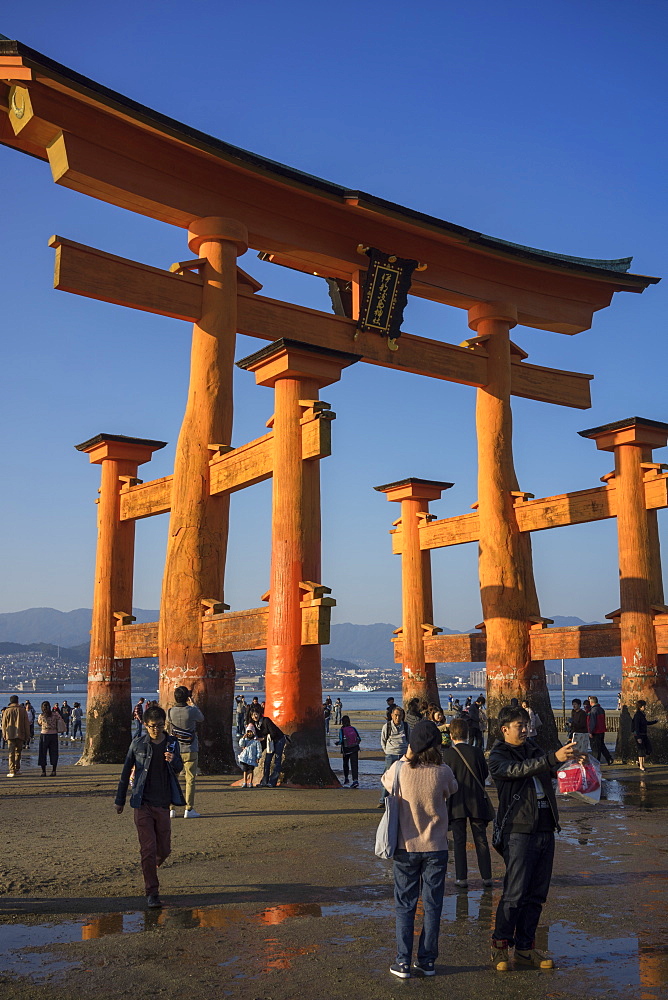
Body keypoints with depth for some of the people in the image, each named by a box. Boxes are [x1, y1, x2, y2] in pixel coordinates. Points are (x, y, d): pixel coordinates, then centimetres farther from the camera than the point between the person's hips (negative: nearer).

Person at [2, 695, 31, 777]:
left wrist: (4, 736, 14)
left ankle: (12, 771, -8)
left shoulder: (7, 711, 0)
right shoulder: (22, 710, 2)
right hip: (20, 735, 1)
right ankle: (17, 769, 17)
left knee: (11, 753, -1)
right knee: (18, 752, 13)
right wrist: (27, 736, 9)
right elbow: (26, 724, 3)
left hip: (10, 735, -1)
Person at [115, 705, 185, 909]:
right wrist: (120, 800, 9)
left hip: (163, 804, 3)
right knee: (148, 849, -7)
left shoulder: (172, 743, 3)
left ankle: (149, 871, 39)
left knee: (164, 850, 9)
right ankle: (152, 892, 2)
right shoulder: (138, 743, -3)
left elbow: (179, 768, 8)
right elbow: (126, 771, 5)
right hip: (143, 804, -2)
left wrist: (173, 760, -16)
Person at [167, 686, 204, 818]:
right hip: (190, 750, -2)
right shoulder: (192, 711, -12)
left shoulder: (170, 712, -6)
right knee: (190, 780, 4)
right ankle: (189, 809, 3)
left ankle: (171, 809, 10)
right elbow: (201, 719, 9)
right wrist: (193, 704, 20)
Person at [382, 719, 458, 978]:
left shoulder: (400, 769, -14)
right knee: (432, 906, 12)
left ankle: (403, 962, 12)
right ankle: (427, 961, 18)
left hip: (406, 847, 0)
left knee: (405, 906, 10)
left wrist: (405, 758, 7)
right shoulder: (443, 772, -13)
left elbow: (385, 780, 8)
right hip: (436, 848, 1)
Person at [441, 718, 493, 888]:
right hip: (477, 802, 2)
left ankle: (462, 878, 6)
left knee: (459, 841, 6)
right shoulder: (477, 751, -6)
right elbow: (485, 773, 4)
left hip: (456, 804, -1)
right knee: (481, 840, 10)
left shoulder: (447, 754, -10)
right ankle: (486, 877, 13)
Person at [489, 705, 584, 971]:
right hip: (519, 831, -6)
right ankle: (500, 946, 9)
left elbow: (553, 772, 17)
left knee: (537, 894, 10)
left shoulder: (534, 748, 16)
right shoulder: (498, 757, -4)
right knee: (515, 893, -6)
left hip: (545, 830, 7)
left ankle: (525, 949, 20)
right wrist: (554, 758, -35)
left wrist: (570, 760, -4)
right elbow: (519, 769, -23)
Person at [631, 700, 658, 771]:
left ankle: (640, 762, 21)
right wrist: (638, 737, -25)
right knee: (641, 749, -4)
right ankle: (641, 766, 7)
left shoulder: (643, 714, 10)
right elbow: (636, 727, -21)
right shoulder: (637, 715, -17)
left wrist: (655, 721, 24)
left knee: (649, 749, 6)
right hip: (639, 735, -9)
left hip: (644, 735, 9)